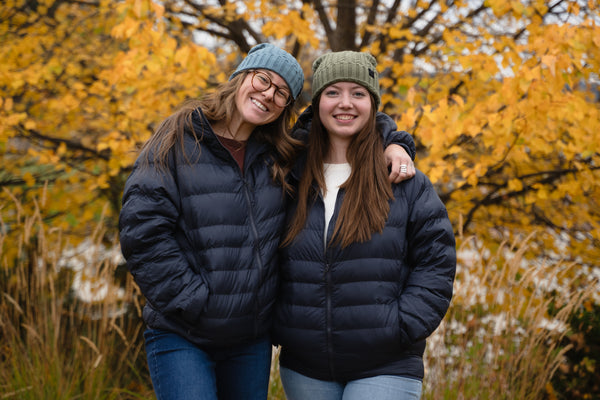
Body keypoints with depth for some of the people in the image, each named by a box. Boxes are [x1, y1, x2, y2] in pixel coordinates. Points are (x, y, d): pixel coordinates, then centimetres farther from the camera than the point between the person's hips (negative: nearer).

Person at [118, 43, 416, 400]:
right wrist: (194, 302, -16)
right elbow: (142, 230, -14)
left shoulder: (282, 156, 5)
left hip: (253, 339, 4)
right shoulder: (179, 140, -6)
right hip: (181, 337, -4)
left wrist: (395, 143, -2)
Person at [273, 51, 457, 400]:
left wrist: (402, 329, -11)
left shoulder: (405, 181, 0)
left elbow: (436, 262, -2)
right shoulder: (291, 180, 7)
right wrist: (276, 330, 3)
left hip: (385, 370, -3)